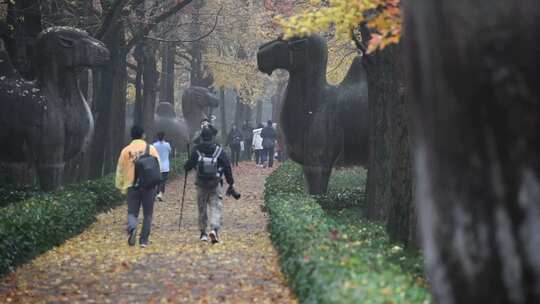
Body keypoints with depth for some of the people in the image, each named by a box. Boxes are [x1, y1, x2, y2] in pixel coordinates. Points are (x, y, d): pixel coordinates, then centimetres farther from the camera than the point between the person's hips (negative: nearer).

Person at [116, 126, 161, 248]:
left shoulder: (126, 150, 2)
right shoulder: (151, 149, 0)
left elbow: (120, 170, 6)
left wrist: (120, 186, 16)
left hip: (132, 186, 0)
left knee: (132, 212, 6)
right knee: (148, 214, 11)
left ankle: (132, 228, -25)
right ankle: (144, 240, 9)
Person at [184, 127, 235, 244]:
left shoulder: (196, 151, -5)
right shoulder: (219, 151, -4)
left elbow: (188, 165, 3)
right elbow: (227, 168, -1)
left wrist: (186, 168, 29)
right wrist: (231, 184, 8)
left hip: (201, 185, 1)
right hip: (215, 185, -1)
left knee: (202, 208, 14)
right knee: (216, 207, 0)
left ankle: (203, 232, 20)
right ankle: (214, 229, -22)